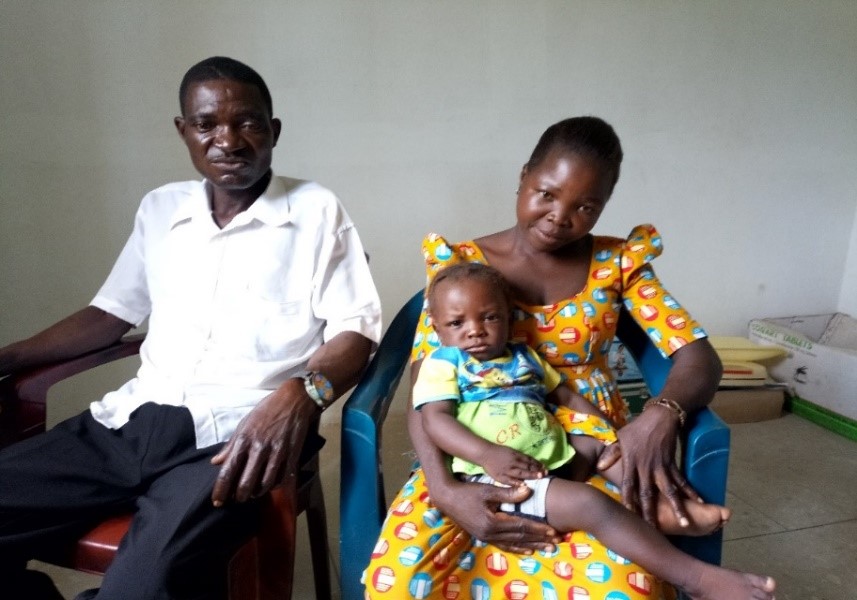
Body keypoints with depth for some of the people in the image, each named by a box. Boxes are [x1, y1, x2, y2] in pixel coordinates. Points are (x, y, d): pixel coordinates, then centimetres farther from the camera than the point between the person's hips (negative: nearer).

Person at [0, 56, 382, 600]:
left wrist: (300, 394, -24)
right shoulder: (160, 209, 17)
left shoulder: (317, 211, 0)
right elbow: (112, 312, 24)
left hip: (231, 436, -5)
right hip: (130, 421, 6)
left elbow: (356, 330, -4)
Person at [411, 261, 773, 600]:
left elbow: (566, 397, 24)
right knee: (590, 503, -23)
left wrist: (611, 434, 9)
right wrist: (488, 455, -27)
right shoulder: (443, 364, 1)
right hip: (496, 477, -8)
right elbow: (435, 420, -12)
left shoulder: (523, 357, 21)